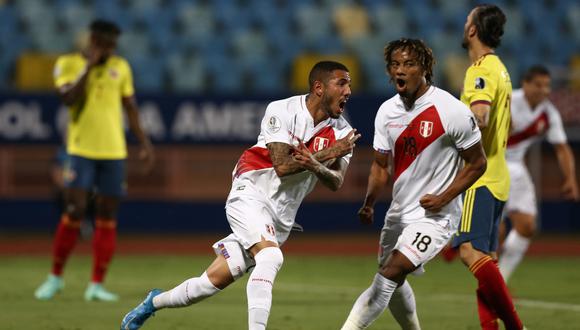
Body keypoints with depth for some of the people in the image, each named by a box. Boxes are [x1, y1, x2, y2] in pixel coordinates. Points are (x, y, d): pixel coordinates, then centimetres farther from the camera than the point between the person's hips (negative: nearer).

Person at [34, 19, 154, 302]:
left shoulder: (121, 67, 9)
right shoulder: (67, 64, -1)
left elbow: (130, 108, 14)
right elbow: (69, 98, -16)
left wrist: (144, 143, 9)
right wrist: (89, 66, -16)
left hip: (114, 152, 3)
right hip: (81, 150, -3)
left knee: (107, 218, 1)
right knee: (74, 212, -10)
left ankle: (97, 286, 5)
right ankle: (55, 277, 7)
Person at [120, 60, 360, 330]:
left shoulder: (341, 131, 1)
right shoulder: (282, 111, -12)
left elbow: (336, 183, -10)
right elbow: (282, 166, -19)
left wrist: (313, 165, -29)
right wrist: (328, 153, -22)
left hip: (281, 217, 5)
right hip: (250, 194, -5)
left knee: (216, 279, 6)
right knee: (270, 256, -32)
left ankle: (155, 301, 27)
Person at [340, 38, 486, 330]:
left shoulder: (452, 111, -17)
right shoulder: (387, 111, 0)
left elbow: (477, 163, -8)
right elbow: (381, 164, 10)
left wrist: (443, 198, -17)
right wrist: (369, 203, -6)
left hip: (435, 215, -7)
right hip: (399, 211, 7)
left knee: (391, 274, -21)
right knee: (392, 284, 18)